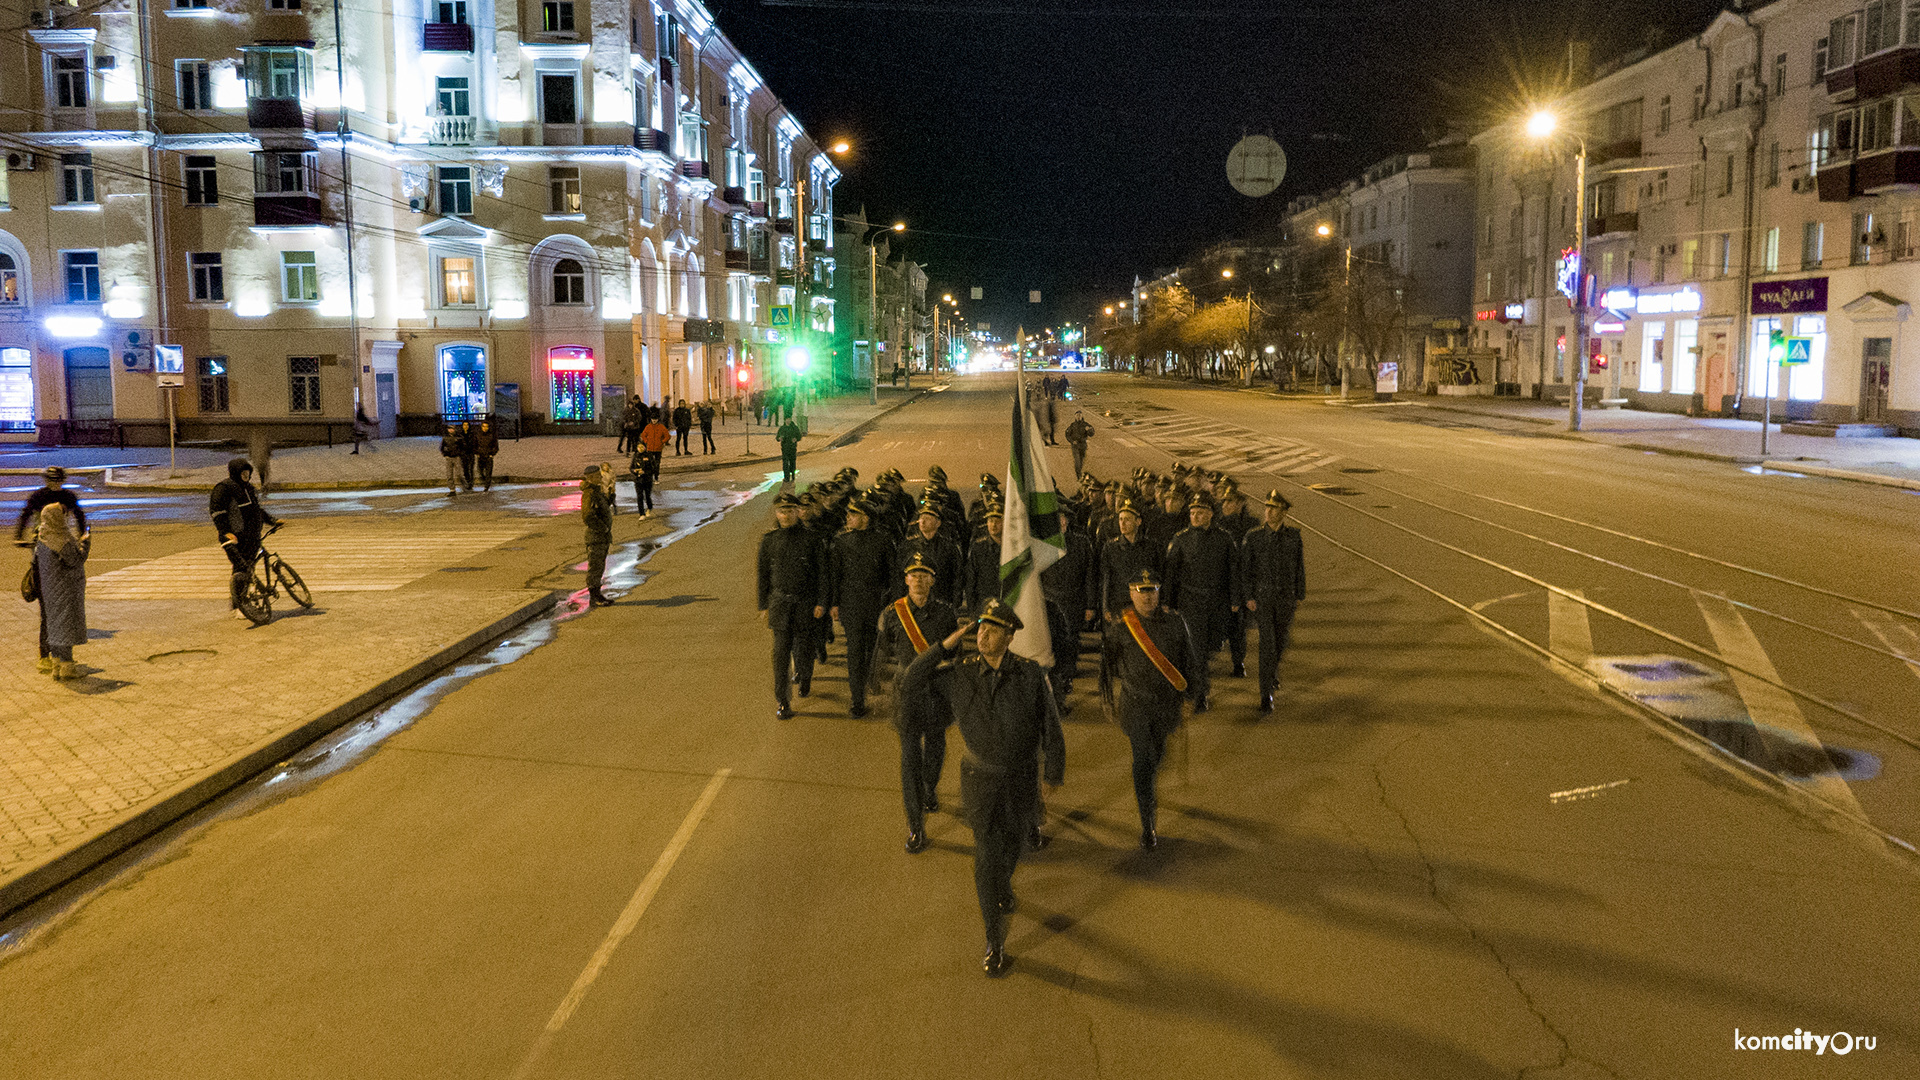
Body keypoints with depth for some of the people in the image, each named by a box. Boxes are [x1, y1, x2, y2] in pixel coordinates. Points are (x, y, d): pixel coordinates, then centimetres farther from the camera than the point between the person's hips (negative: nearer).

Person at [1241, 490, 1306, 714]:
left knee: (1281, 640, 16)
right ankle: (1266, 694, -7)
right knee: (1267, 642, -10)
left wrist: (1300, 595, 8)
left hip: (1285, 597, 3)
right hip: (1262, 596, -2)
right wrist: (1249, 597, -7)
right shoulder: (1254, 537, -6)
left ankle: (1272, 672, 48)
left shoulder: (1293, 536, -1)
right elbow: (1245, 569, -2)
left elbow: (1299, 567, 7)